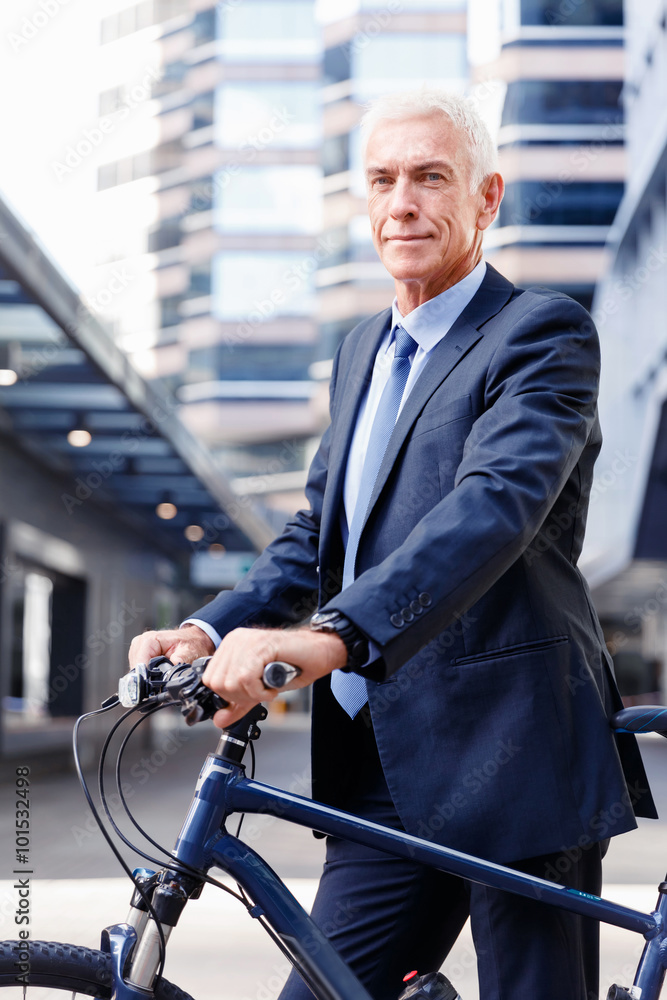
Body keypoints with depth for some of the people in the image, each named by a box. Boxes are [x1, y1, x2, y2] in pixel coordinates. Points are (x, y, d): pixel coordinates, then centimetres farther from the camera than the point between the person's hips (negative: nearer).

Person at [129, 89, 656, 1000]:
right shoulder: (361, 351, 19)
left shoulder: (543, 333, -7)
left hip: (513, 764, -7)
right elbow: (318, 534, 18)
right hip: (383, 778, 7)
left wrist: (330, 637, -37)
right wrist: (212, 630, -1)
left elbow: (497, 503, -24)